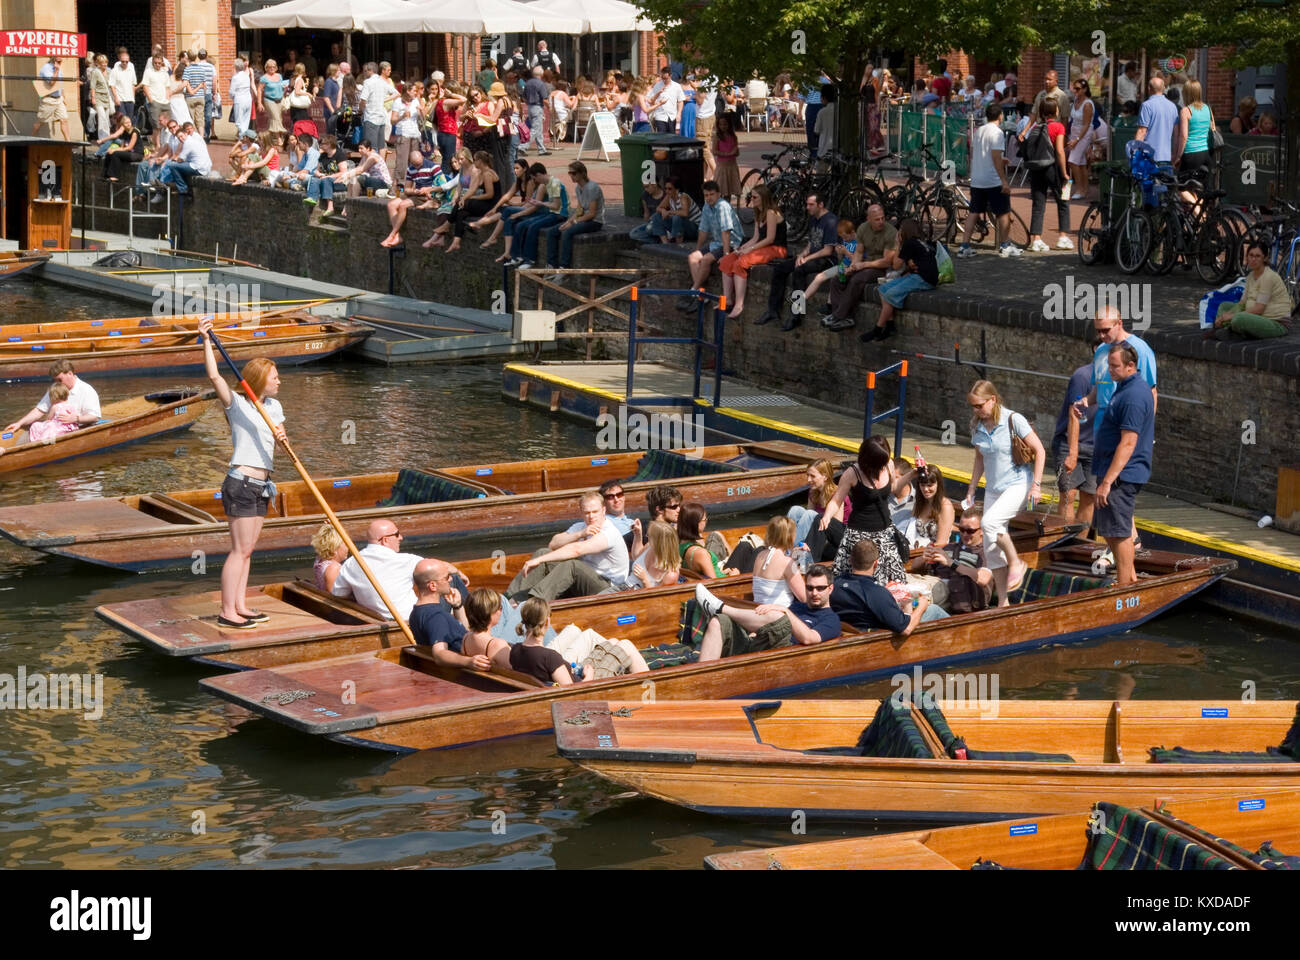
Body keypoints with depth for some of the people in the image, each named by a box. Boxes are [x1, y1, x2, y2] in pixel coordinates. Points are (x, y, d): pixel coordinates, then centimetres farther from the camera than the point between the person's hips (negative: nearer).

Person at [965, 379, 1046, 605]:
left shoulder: (1012, 420, -12)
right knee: (991, 548, 2)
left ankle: (1016, 563, -5)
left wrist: (1036, 484, -15)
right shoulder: (977, 425, 4)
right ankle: (1003, 602, 10)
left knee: (990, 522, -29)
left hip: (1018, 484, -6)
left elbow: (1039, 450, -10)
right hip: (993, 489, 7)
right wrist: (971, 489, 15)